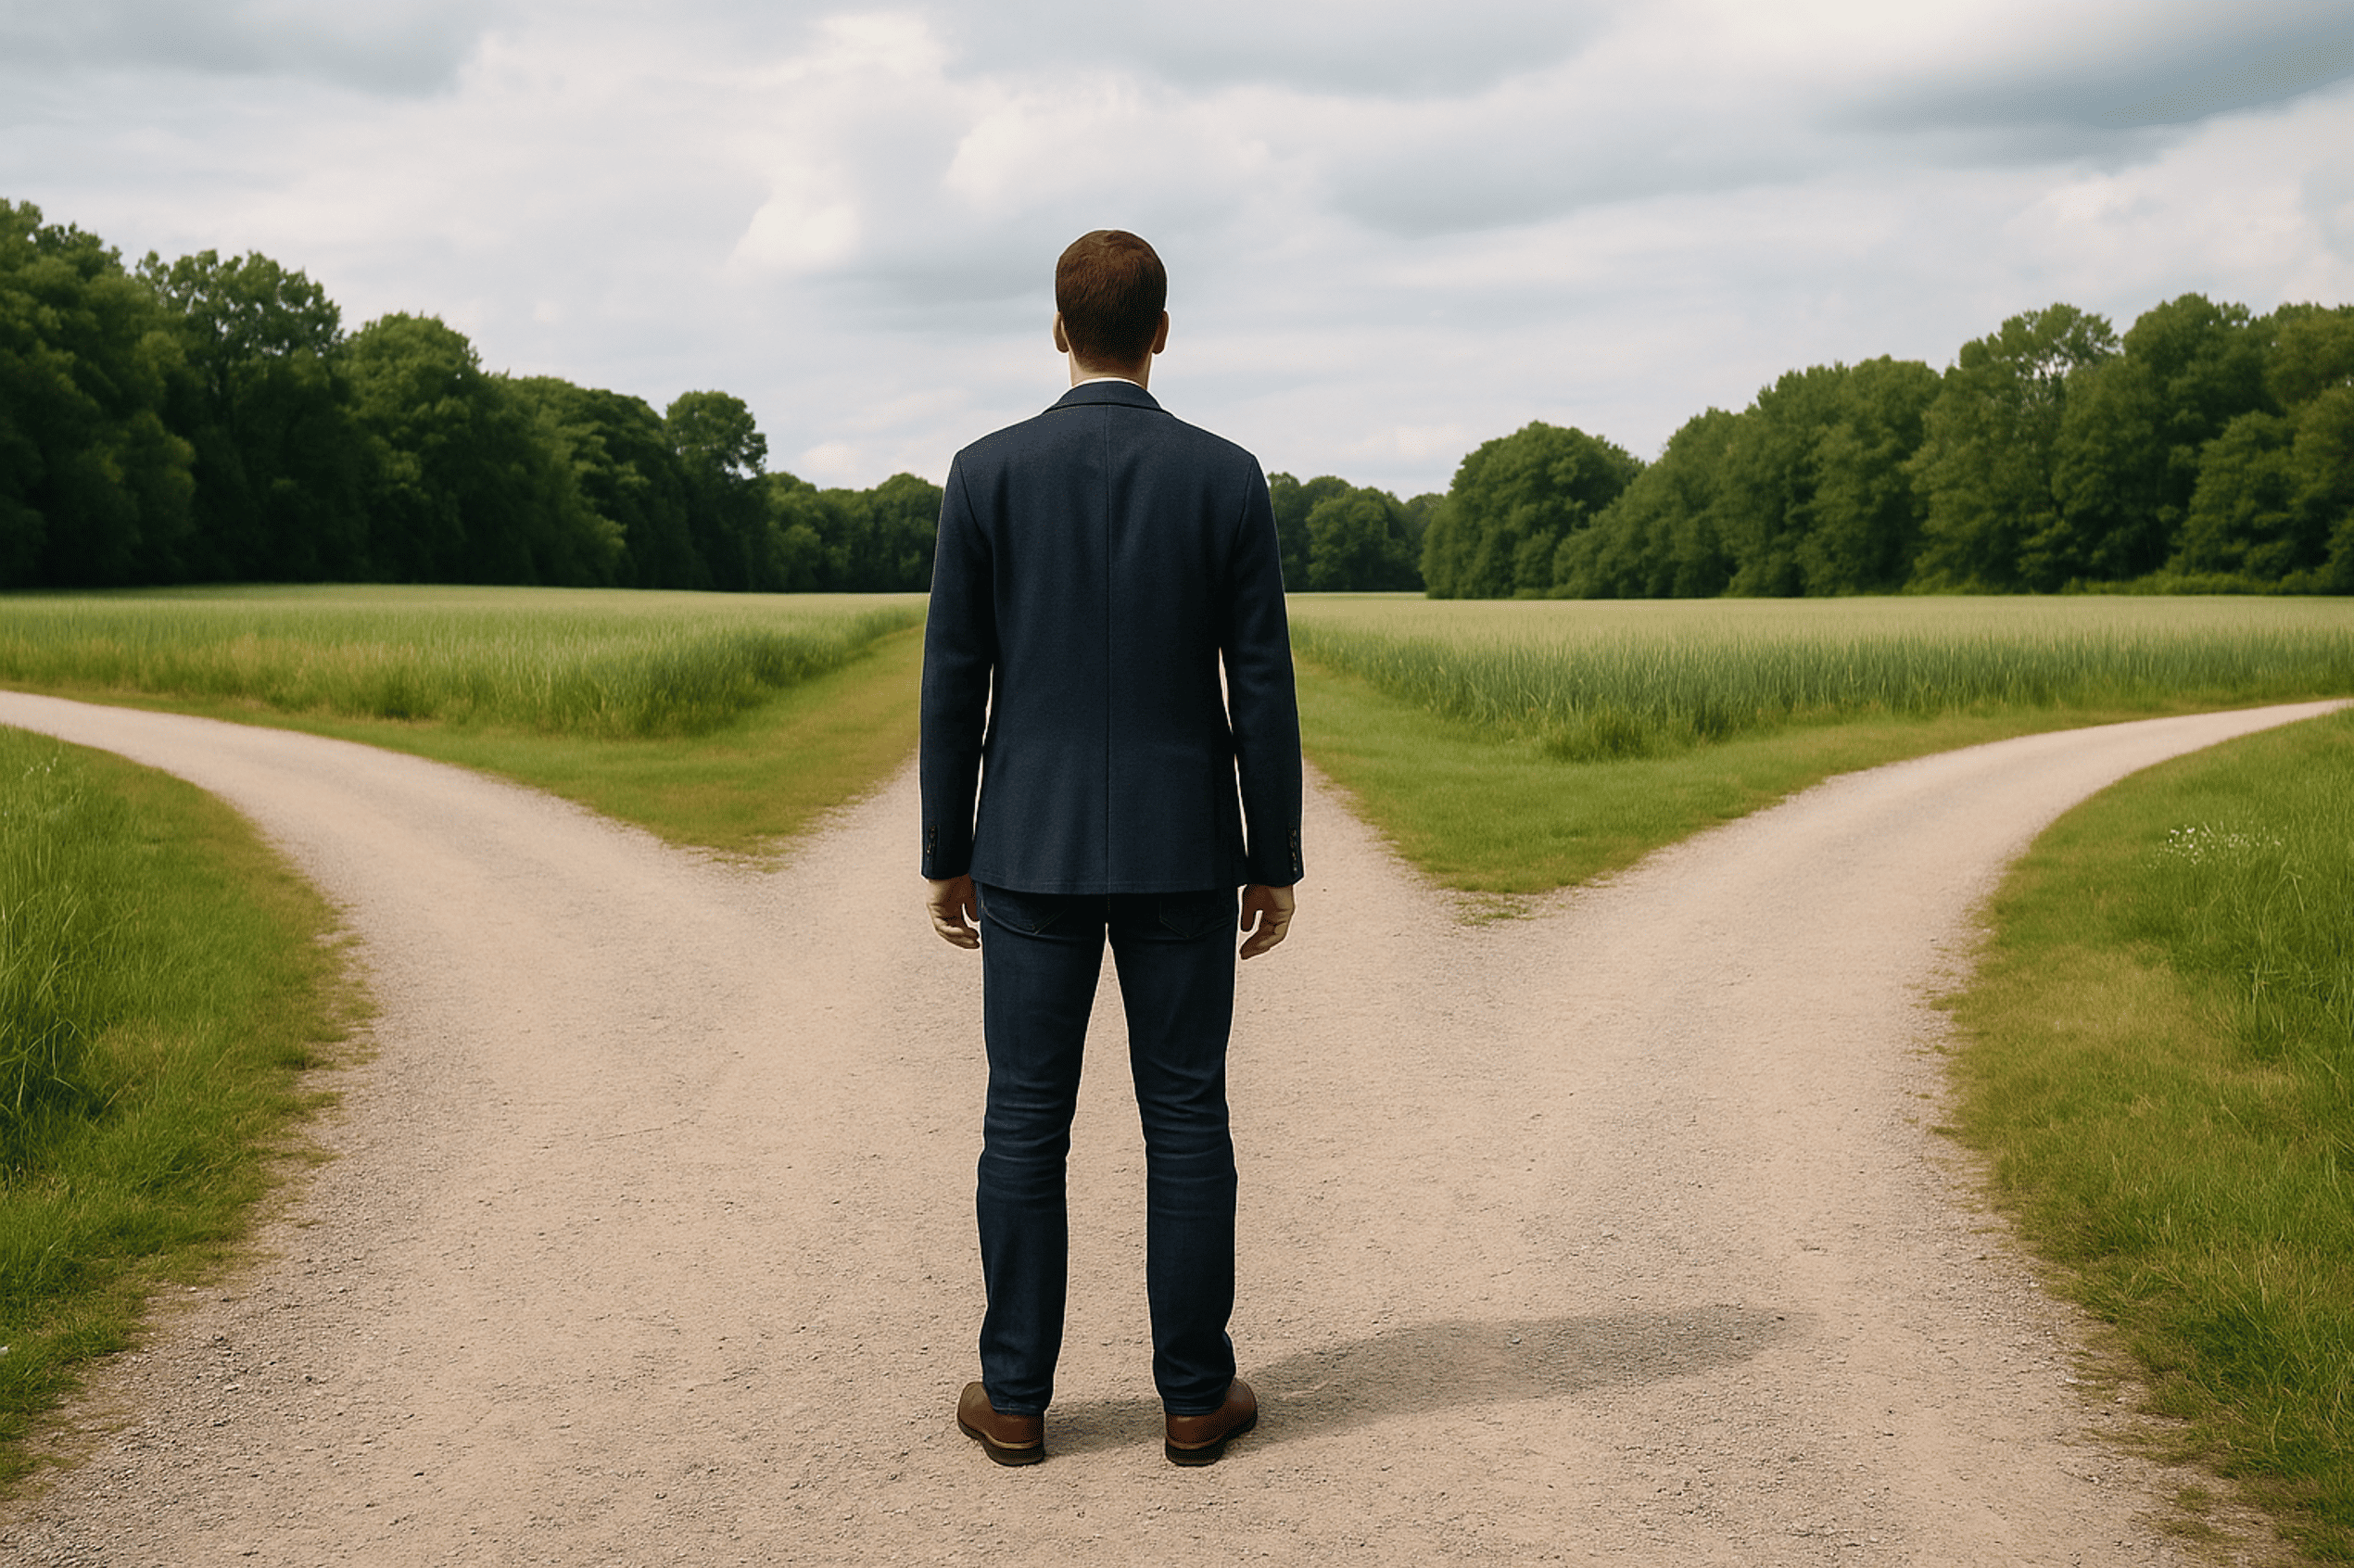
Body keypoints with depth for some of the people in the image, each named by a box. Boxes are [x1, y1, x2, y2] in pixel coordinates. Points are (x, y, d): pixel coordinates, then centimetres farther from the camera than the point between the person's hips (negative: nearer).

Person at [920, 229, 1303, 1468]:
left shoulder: (987, 473, -5)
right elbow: (1262, 689, -4)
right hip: (1181, 848, 0)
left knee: (1025, 1124, 7)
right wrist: (1276, 863, 4)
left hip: (1035, 848, 0)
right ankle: (1194, 1393, 14)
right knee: (1186, 1120, 8)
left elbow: (954, 683, -4)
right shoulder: (1228, 479, -4)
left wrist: (944, 856, 6)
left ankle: (1017, 1398, 14)